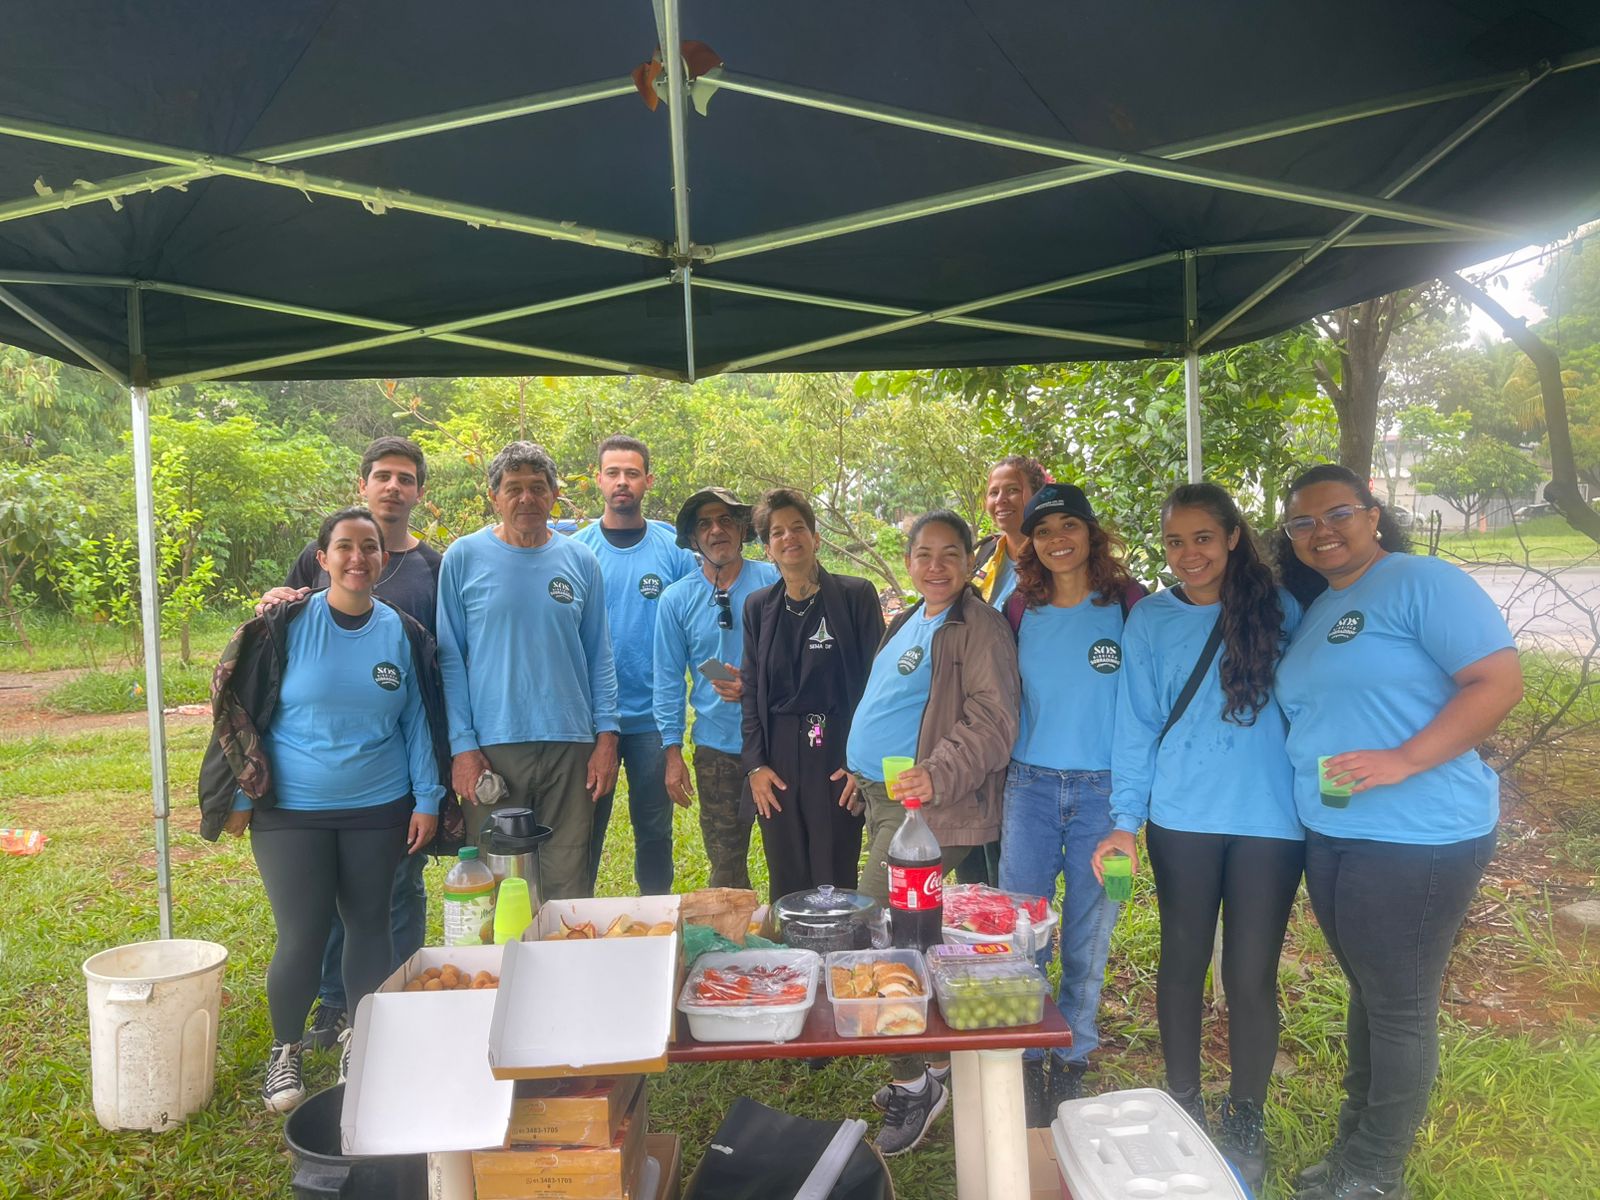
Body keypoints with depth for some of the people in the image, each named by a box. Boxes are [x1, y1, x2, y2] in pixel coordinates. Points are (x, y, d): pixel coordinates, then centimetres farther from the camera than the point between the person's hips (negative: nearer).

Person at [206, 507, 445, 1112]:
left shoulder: (403, 633, 0)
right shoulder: (285, 626, -6)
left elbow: (417, 721, 5)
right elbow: (243, 714, 0)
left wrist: (427, 800, 2)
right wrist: (241, 797, 1)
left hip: (378, 811, 2)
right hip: (292, 812, -2)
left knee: (369, 924, 10)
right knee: (302, 937, 1)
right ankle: (284, 1051, 26)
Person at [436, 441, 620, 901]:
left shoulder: (580, 560, 7)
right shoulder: (464, 557, 1)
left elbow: (599, 655, 9)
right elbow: (450, 658, 1)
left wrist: (607, 735, 1)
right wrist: (462, 745, -6)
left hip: (570, 745, 2)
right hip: (491, 747, -1)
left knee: (568, 883, 7)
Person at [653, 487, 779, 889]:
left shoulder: (774, 582, -3)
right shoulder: (677, 598, 3)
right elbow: (669, 681, 5)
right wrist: (673, 750, 0)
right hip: (717, 747, 1)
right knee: (726, 867, 11)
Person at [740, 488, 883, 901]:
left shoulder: (855, 595, -2)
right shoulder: (759, 606, 10)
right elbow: (752, 690, 11)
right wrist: (755, 765, 2)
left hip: (836, 755, -3)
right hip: (778, 758, 4)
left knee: (835, 882, 2)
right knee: (786, 885, 10)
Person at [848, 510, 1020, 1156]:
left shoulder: (980, 628, -10)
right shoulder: (908, 623, 17)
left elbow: (992, 722, -19)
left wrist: (936, 774, -32)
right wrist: (863, 769, 24)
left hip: (927, 806, -9)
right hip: (882, 795, 9)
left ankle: (914, 1083, 5)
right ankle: (929, 1064, 30)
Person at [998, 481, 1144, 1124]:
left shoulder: (1128, 604, -3)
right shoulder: (1020, 610, 5)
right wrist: (1001, 774, 10)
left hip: (1103, 790, -2)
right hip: (1030, 785, 2)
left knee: (1088, 938, 9)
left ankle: (1070, 1064, 26)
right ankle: (1025, 1064, 20)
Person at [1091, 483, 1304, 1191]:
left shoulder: (1279, 610, 2)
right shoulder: (1149, 621, 2)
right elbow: (1135, 724, 1)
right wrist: (1124, 819, -5)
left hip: (1269, 819, 0)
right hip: (1181, 819, 1)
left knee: (1251, 975, 5)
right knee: (1184, 961, 13)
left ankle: (1246, 1126, 25)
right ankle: (1183, 1105, 32)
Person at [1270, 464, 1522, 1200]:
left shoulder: (1422, 582, -11)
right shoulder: (1312, 613, 13)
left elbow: (1499, 681, -18)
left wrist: (1403, 760, -26)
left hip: (1417, 838, -8)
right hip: (1331, 836, 8)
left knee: (1400, 1008, 6)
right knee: (1367, 995, 20)